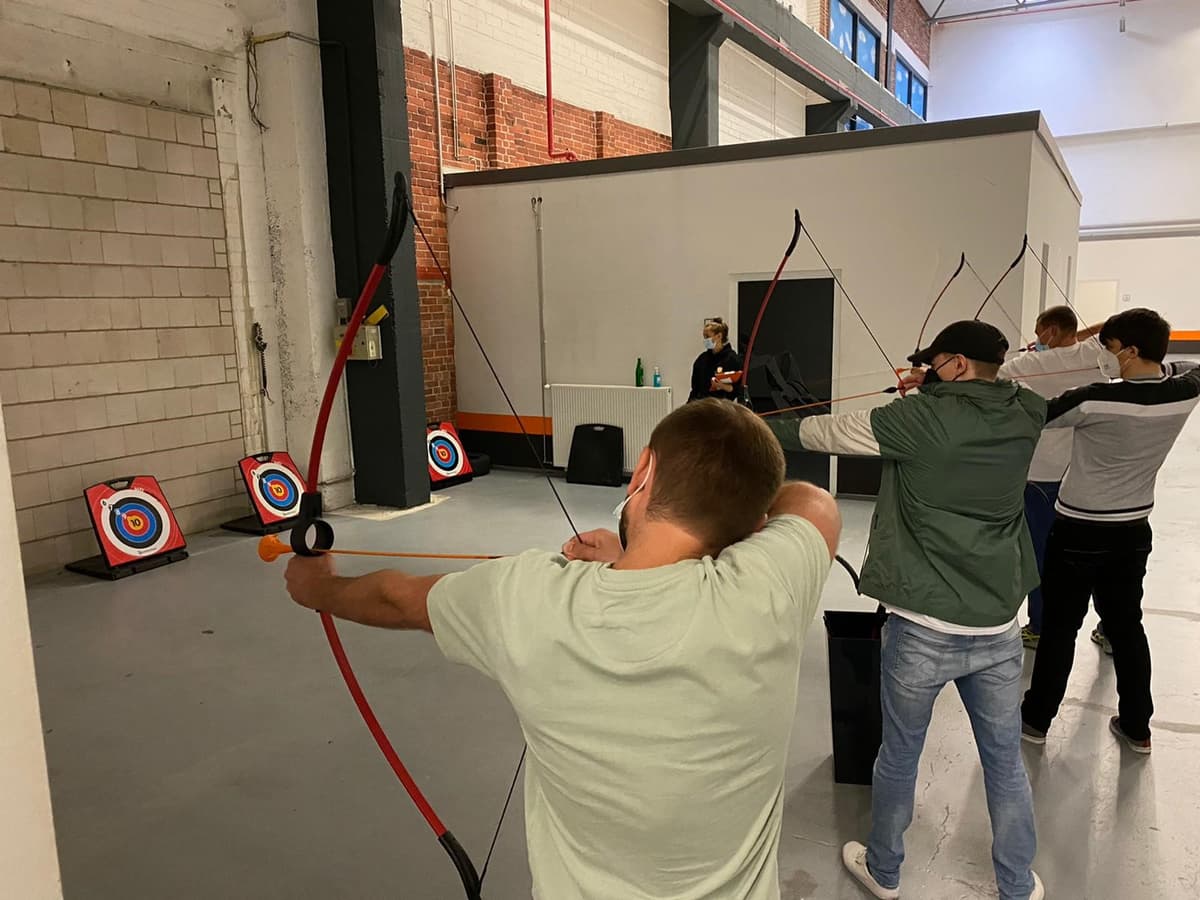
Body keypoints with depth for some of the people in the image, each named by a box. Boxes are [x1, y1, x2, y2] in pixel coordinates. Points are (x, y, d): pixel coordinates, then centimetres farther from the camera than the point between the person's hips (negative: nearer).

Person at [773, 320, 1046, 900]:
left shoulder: (917, 419, -13)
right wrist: (936, 392, 20)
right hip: (999, 629, 4)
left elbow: (822, 433, -2)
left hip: (922, 628, -4)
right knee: (1006, 763, 18)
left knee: (898, 757, 16)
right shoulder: (1023, 417, 0)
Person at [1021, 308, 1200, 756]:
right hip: (1133, 531, 5)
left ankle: (1037, 718, 21)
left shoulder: (1097, 400, -23)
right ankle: (1136, 726, 28)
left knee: (1059, 627, 7)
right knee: (1127, 625, 17)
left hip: (1079, 531, -5)